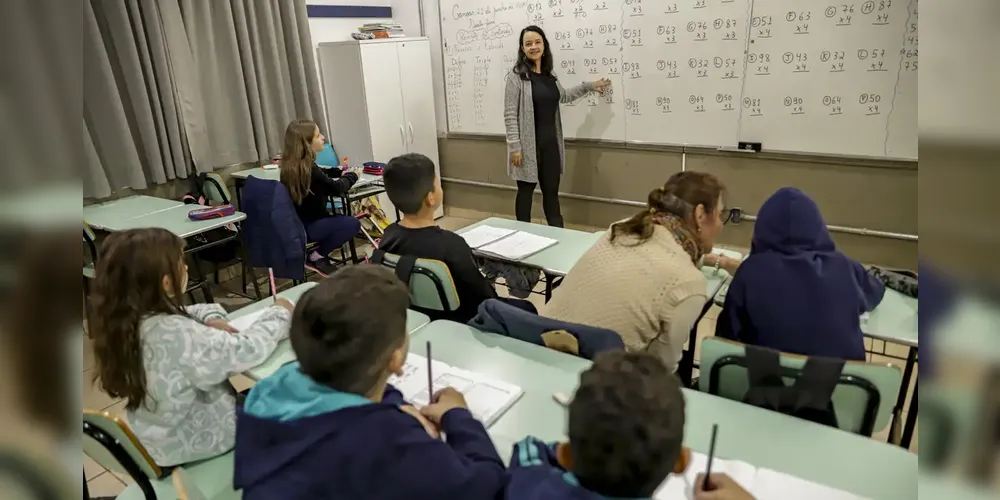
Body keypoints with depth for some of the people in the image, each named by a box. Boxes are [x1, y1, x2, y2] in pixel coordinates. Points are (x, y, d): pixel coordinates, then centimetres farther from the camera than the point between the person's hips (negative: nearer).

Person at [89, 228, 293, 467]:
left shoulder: (127, 320, -8)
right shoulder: (176, 334, -35)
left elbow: (188, 313, 8)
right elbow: (247, 350, -32)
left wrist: (211, 318, -13)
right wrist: (279, 314, -16)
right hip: (194, 441, -8)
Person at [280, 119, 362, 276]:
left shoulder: (291, 164, 3)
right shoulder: (307, 167, -24)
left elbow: (320, 174, 20)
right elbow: (336, 189, -16)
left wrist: (341, 172, 6)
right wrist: (351, 175, 2)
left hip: (296, 222, 9)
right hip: (305, 227, -9)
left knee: (341, 218, 21)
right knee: (352, 223, -12)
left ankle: (317, 253, 12)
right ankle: (317, 257, -2)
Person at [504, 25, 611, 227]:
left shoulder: (548, 75, 11)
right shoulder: (516, 76, -9)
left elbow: (562, 97, 30)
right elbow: (510, 115, -12)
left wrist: (590, 86, 28)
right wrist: (514, 146, -17)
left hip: (550, 143, 6)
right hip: (528, 144, -6)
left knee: (552, 191, 12)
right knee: (526, 190, 5)